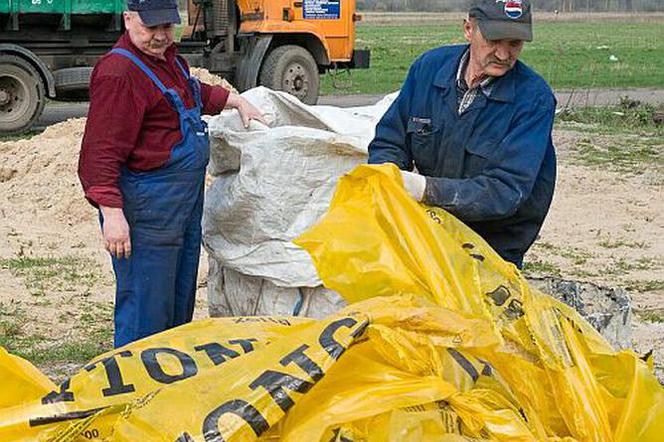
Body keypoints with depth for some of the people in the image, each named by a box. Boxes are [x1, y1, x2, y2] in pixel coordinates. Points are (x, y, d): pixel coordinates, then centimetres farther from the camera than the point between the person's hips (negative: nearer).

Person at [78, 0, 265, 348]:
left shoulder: (167, 58, 13)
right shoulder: (118, 73, -19)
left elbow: (195, 94, 37)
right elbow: (101, 152, -24)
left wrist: (237, 101, 32)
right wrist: (112, 213, -30)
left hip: (186, 197, 10)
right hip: (147, 205, -10)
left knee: (181, 297, 21)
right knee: (146, 308, -6)